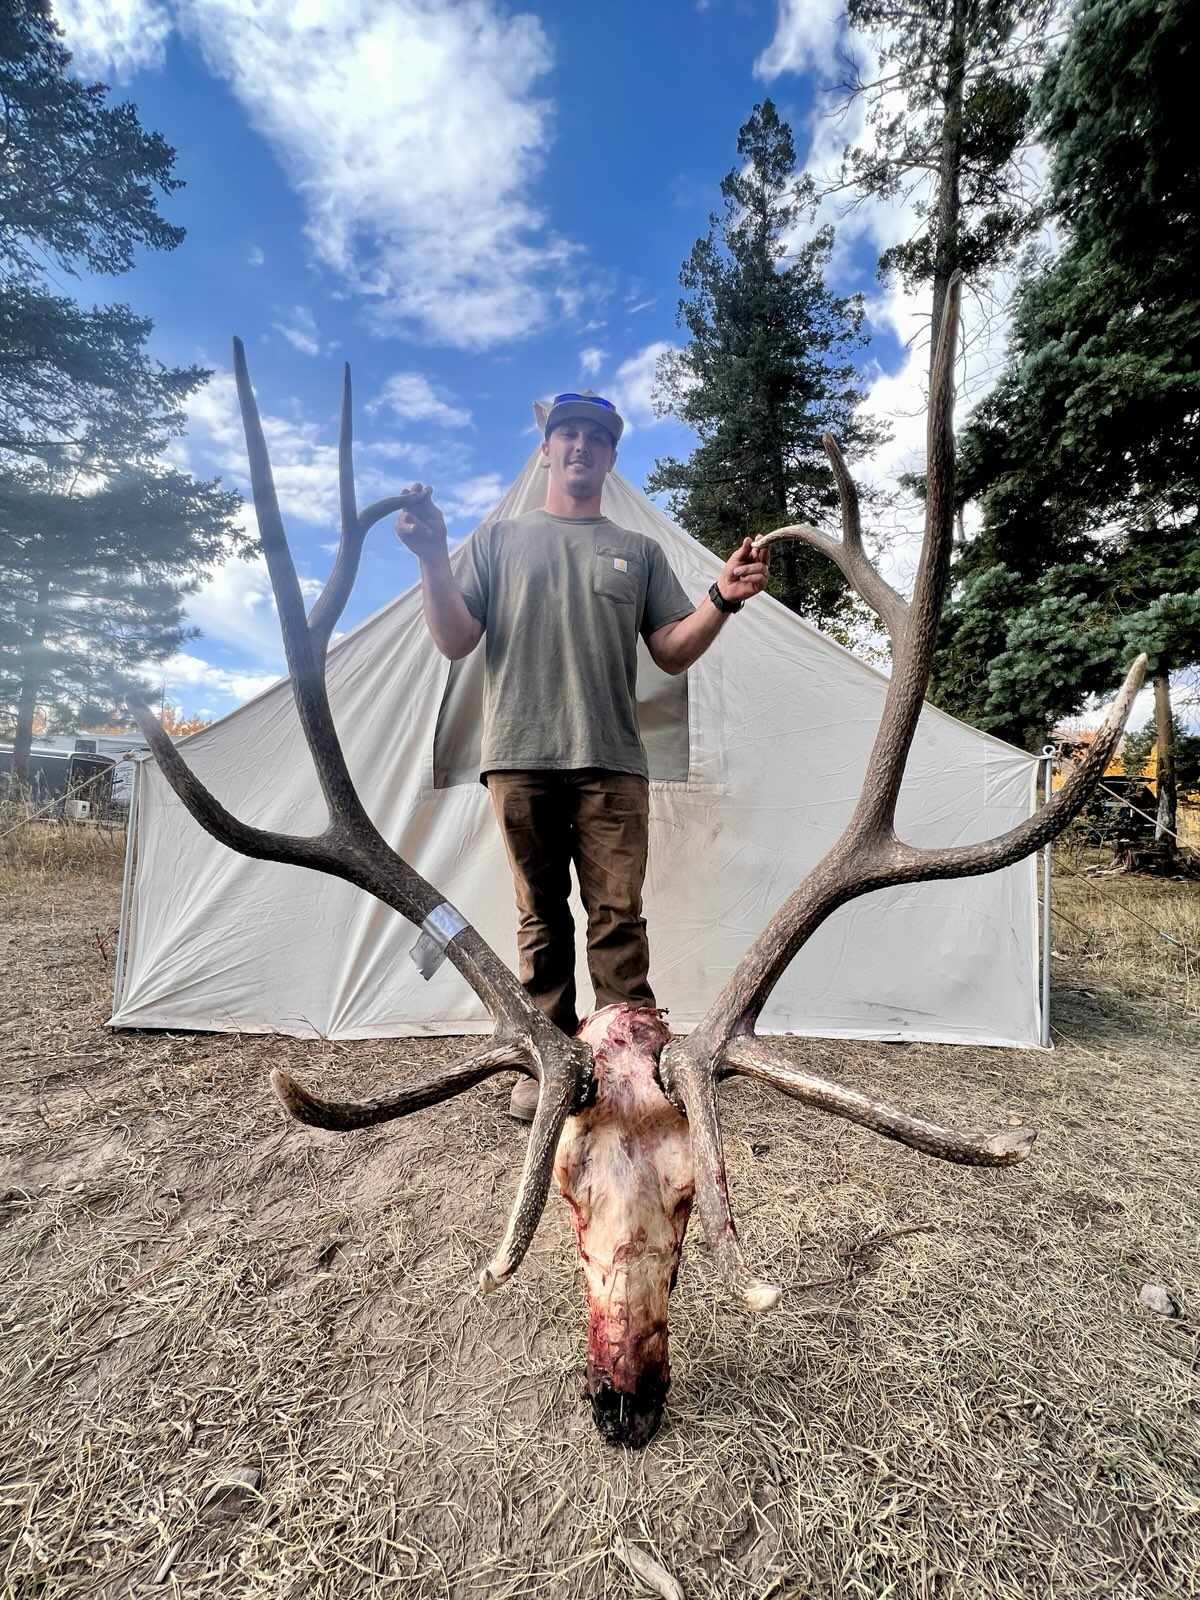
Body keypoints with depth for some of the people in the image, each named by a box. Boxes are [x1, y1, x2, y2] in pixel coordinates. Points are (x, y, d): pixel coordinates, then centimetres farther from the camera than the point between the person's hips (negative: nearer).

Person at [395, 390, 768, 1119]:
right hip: (521, 757, 0)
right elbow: (455, 642, 7)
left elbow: (674, 654, 11)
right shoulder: (500, 539, 17)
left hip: (612, 761, 0)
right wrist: (433, 559, -7)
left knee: (618, 917, -4)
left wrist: (723, 599, -5)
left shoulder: (639, 551, 19)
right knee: (541, 918, 4)